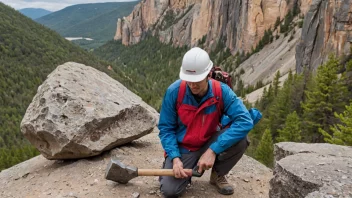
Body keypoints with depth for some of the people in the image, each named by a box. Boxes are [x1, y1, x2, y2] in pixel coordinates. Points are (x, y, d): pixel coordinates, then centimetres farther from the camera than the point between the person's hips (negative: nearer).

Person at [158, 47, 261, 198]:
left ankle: (218, 175, 3)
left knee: (240, 139, -27)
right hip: (182, 148, 0)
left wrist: (213, 150, -35)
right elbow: (166, 128, -11)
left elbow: (245, 120, -30)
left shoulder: (222, 91, -20)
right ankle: (187, 170, 18)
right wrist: (175, 158, -25)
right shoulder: (174, 91, -20)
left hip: (210, 144, 1)